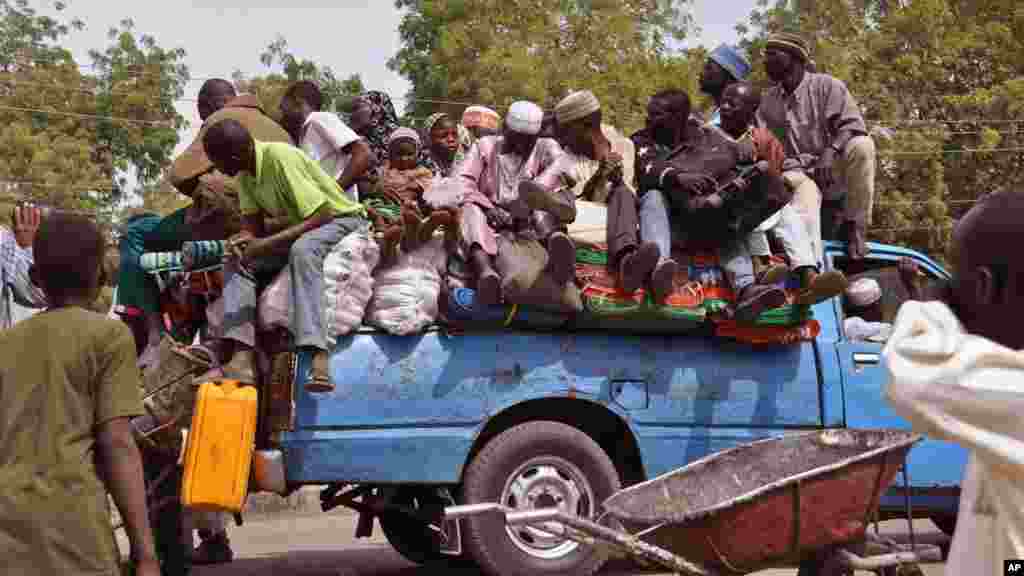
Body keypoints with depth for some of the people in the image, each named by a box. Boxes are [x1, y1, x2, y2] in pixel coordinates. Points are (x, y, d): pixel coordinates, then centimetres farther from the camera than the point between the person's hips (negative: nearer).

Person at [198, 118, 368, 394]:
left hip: (339, 218, -8)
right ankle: (241, 360, -22)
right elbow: (252, 219, 3)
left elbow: (320, 216, -29)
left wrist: (268, 244, -33)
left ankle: (318, 360, -47)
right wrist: (245, 238, -21)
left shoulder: (280, 157, -27)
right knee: (236, 262, -8)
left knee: (303, 250, -39)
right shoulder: (244, 170, -4)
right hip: (296, 227, 8)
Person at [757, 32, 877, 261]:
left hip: (833, 171, -1)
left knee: (861, 146, -31)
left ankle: (854, 225, -20)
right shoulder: (767, 101, 14)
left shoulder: (827, 85, 2)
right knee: (805, 188, -36)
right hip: (797, 172, 1)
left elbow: (852, 124, -11)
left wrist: (831, 151, -29)